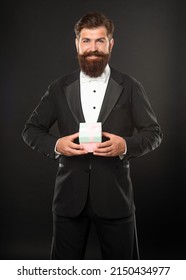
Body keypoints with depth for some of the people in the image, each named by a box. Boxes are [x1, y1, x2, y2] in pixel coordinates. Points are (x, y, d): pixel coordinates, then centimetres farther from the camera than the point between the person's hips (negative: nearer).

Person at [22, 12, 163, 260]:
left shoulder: (130, 88, 1)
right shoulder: (60, 88, 5)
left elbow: (154, 133, 2)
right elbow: (31, 130, 8)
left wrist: (126, 145, -18)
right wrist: (56, 145, -13)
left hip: (114, 197, -1)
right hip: (69, 197, 1)